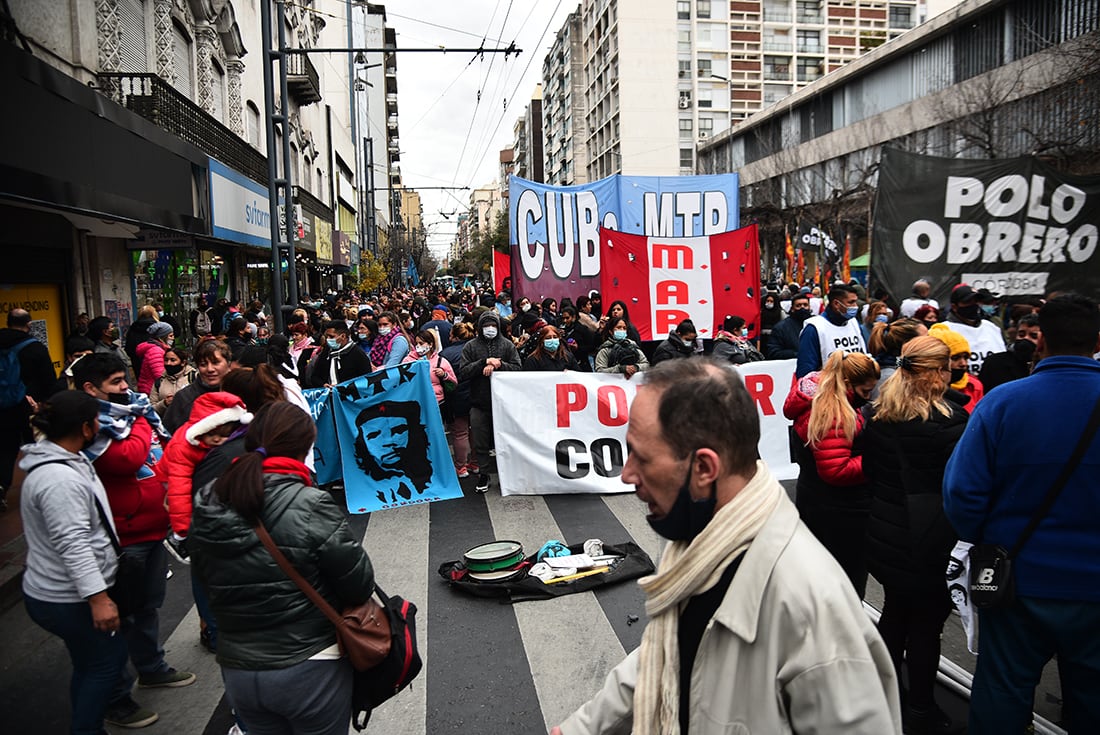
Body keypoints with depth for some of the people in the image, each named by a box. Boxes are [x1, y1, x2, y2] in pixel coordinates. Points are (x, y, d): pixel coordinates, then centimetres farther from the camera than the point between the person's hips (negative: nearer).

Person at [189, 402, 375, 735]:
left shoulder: (205, 510, -5)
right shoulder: (311, 507, -22)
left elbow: (206, 579, 7)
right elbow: (360, 585, -15)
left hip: (236, 672, 5)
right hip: (309, 670, -5)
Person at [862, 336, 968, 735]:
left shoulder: (877, 413, 3)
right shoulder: (948, 419, -18)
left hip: (885, 533, 6)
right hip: (929, 540, -6)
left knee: (895, 612, 20)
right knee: (927, 623, 7)